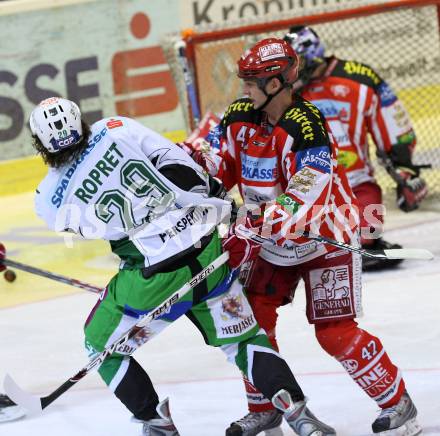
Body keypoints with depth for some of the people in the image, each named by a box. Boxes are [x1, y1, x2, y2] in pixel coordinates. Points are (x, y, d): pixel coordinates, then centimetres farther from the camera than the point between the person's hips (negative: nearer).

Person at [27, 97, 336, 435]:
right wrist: (221, 202, 7)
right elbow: (180, 166, -2)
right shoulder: (116, 129, -3)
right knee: (243, 338, 18)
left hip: (154, 277, -3)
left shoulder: (52, 200, -5)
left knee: (101, 346, 22)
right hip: (208, 251, 3)